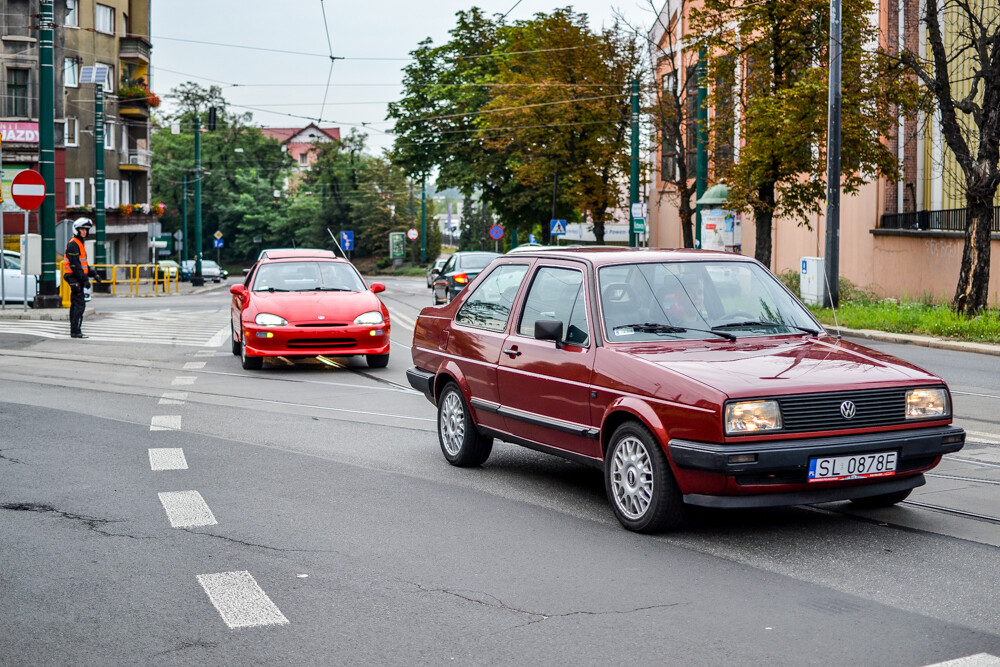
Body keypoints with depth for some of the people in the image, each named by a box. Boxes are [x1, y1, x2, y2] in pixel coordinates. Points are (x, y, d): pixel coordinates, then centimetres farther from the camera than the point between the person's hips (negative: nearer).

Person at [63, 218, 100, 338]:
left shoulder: (81, 243, 19)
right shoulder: (73, 245, -14)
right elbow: (75, 265, -20)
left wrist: (93, 274, 19)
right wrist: (84, 279, -22)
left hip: (77, 278, 10)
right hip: (74, 278, -10)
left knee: (75, 304, 12)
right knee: (80, 304, -13)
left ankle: (74, 330, 17)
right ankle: (76, 331, -13)